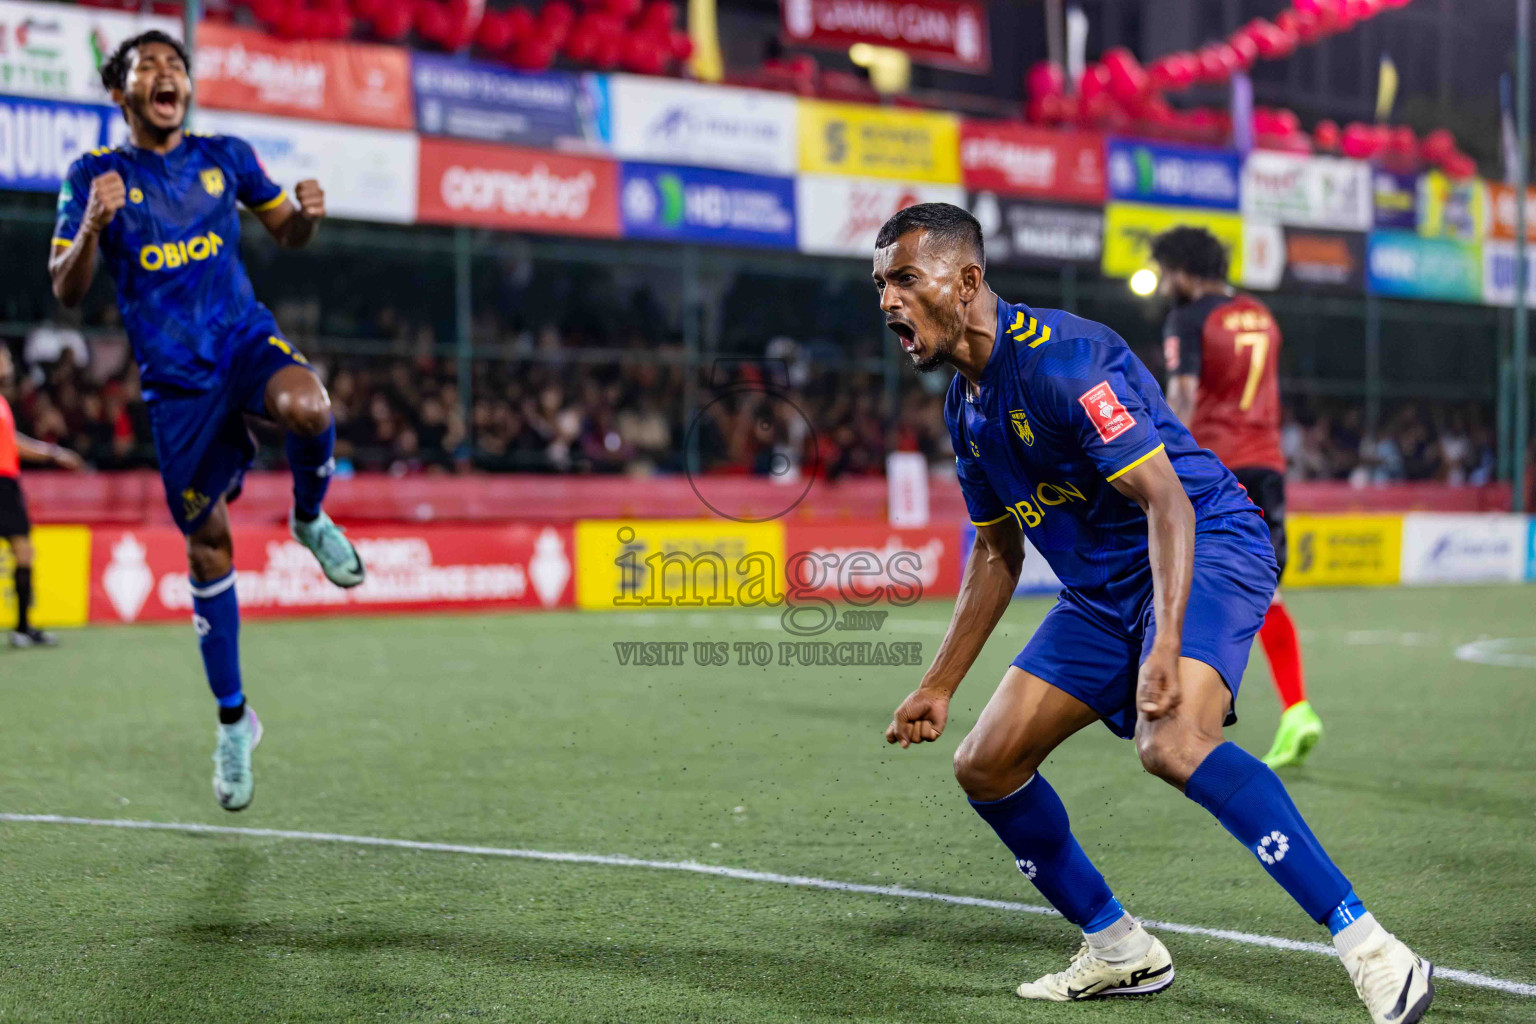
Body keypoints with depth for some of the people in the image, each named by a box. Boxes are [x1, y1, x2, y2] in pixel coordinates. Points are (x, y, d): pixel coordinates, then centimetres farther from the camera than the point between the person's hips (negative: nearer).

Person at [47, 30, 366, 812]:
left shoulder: (225, 157, 5)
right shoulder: (94, 176, -1)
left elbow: (287, 233, 16)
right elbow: (65, 290, -7)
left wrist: (306, 213, -8)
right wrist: (94, 228, -27)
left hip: (245, 337, 1)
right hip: (173, 379, -1)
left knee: (307, 406, -36)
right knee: (206, 545, 3)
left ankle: (310, 522, -2)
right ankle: (233, 722, 19)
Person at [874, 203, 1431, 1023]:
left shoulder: (1058, 357, -20)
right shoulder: (965, 404, 8)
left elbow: (1167, 500, -26)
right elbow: (996, 554, 19)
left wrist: (1165, 647, -37)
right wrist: (938, 687, 18)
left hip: (1208, 550, -9)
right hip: (1101, 592, 9)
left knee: (1171, 744, -34)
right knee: (986, 766, 3)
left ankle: (1371, 952, -29)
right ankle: (1119, 952, 19)